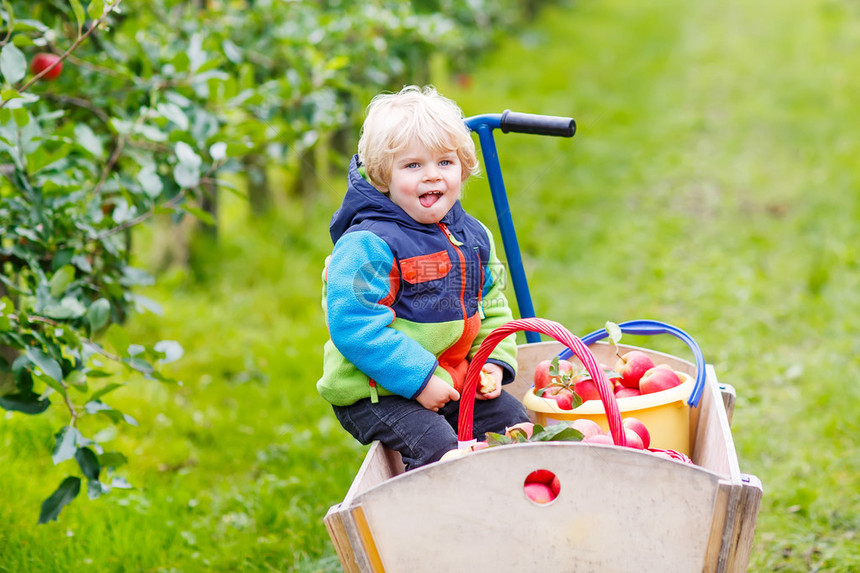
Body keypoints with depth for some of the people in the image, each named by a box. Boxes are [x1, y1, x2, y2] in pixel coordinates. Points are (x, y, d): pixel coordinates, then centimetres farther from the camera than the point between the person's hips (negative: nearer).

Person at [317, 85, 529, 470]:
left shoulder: (473, 237, 6)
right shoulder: (367, 245, -20)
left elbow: (492, 307, 19)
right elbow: (354, 326, -25)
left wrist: (494, 361, 1)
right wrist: (420, 379, -25)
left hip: (452, 379, 8)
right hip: (372, 392, -8)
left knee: (515, 420, 7)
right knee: (437, 449, -25)